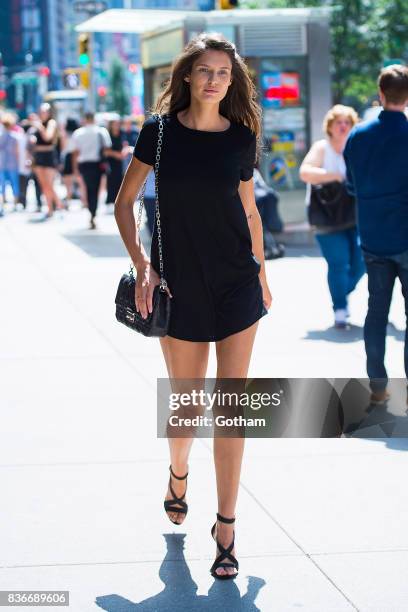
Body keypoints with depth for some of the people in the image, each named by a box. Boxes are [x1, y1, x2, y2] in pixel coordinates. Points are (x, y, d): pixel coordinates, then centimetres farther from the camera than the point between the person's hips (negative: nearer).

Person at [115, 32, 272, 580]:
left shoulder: (241, 138, 1)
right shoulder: (160, 132, -3)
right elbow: (124, 202, 3)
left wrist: (262, 273, 14)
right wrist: (141, 266, -7)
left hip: (237, 285, 1)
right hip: (180, 287, -1)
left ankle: (226, 526, 4)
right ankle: (179, 473, 42)